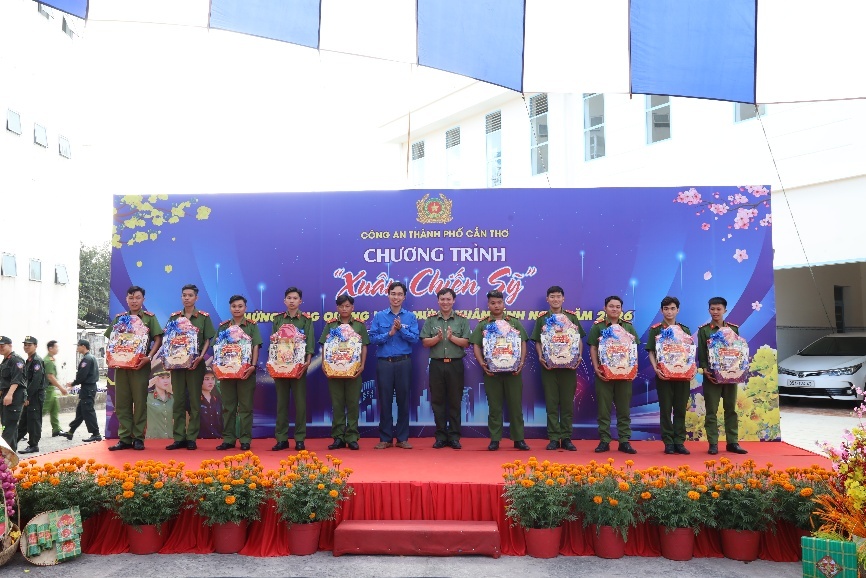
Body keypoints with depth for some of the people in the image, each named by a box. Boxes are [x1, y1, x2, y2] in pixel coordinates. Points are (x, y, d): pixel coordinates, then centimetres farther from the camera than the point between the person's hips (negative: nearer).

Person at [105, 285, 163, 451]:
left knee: (140, 401, 0)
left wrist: (149, 357, -14)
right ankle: (124, 438, 12)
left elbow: (158, 339, -2)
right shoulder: (119, 318, 13)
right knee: (121, 401, 5)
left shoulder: (149, 317, 3)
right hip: (121, 364, 4)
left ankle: (138, 438, 6)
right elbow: (110, 339, 17)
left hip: (140, 365, -4)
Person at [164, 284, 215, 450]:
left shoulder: (204, 317, 2)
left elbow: (207, 340, 1)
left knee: (194, 401, 1)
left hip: (196, 363, -2)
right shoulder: (174, 317, 9)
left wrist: (201, 357, -13)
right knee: (178, 400, 5)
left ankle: (192, 438, 7)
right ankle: (178, 438, 11)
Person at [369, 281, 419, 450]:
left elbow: (415, 338, -4)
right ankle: (385, 438, 13)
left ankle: (402, 438, 15)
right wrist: (390, 333, -13)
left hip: (404, 362, 0)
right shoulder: (379, 316, 5)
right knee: (385, 400, 4)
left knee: (403, 399, 5)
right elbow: (373, 338, -2)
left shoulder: (410, 317, 5)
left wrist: (401, 329, -16)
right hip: (384, 363, 0)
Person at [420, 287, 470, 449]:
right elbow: (425, 342, 2)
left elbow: (466, 343, -2)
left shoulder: (462, 320, 5)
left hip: (455, 365, -1)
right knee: (437, 401, 5)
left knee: (455, 401, 4)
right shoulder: (431, 320, 7)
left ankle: (454, 437, 12)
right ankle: (441, 436, 14)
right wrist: (437, 338, -15)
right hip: (436, 364, 1)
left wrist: (452, 337, -16)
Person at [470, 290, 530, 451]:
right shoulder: (482, 324, 7)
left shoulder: (514, 323, 9)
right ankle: (494, 439, 12)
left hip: (513, 370, 0)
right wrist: (482, 363, -9)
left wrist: (521, 363, -6)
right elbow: (476, 346, 4)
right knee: (494, 406, 5)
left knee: (515, 405, 4)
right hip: (491, 371, 0)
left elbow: (522, 344, 7)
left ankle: (518, 439, 13)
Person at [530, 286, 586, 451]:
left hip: (569, 365, 0)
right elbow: (537, 342, 6)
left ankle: (566, 438, 11)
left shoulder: (572, 317, 8)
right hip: (549, 365, 0)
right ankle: (554, 438, 8)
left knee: (567, 402, 4)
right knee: (551, 402, 3)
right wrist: (540, 356, -10)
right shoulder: (542, 318, 7)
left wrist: (579, 355, -6)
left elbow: (579, 339, 9)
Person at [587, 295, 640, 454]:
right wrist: (596, 368, -9)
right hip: (604, 373, -1)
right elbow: (593, 348, 1)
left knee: (624, 407, 6)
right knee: (603, 407, 2)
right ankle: (604, 441, 10)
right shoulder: (598, 326, 3)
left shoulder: (628, 326, 9)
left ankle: (625, 441, 13)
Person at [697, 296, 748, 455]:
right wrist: (705, 370, -14)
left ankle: (732, 442, 16)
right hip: (711, 376, -2)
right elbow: (701, 353, -2)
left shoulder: (734, 328, 8)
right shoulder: (703, 330, 1)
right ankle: (713, 444, 6)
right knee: (711, 411, 1)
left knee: (731, 409, 8)